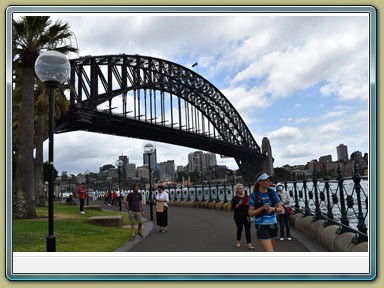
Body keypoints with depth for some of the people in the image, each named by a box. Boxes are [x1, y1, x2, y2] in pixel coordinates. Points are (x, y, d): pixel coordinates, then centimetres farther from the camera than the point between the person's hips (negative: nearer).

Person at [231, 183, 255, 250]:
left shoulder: (247, 196, 7)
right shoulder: (235, 198, -1)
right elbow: (232, 207, -6)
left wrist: (248, 204, -12)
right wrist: (239, 204, -19)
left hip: (247, 216, 2)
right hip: (238, 216, -2)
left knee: (248, 229, -4)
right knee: (239, 229, 10)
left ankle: (249, 244, -4)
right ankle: (238, 242, 31)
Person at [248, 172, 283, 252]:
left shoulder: (272, 192, 2)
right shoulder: (254, 195, -8)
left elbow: (280, 208, 6)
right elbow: (250, 213, -7)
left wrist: (273, 209, -15)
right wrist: (262, 208, -20)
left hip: (273, 225, 5)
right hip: (262, 226, -5)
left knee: (268, 251, 18)